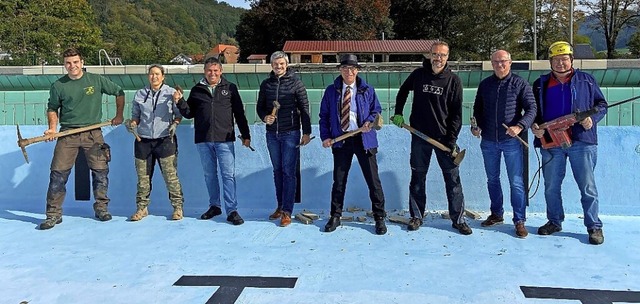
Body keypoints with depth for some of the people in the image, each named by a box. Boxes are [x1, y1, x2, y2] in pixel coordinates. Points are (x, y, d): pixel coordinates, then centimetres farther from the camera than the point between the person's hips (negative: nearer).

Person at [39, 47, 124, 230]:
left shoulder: (97, 80, 2)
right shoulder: (58, 86, 3)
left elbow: (119, 93, 13)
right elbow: (52, 108, 13)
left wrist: (119, 115, 10)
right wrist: (52, 127, -2)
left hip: (93, 133, 0)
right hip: (67, 133, 0)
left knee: (100, 171, 3)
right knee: (58, 172, -5)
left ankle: (101, 208, 20)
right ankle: (54, 214, 5)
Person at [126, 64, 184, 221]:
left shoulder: (171, 93, 4)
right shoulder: (140, 94, 11)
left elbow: (179, 114, 9)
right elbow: (136, 115, 18)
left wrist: (174, 124, -9)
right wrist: (132, 123, -3)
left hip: (165, 140, -3)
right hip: (143, 140, 3)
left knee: (171, 175, -6)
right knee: (143, 177, 5)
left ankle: (177, 207, 4)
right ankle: (142, 208, 16)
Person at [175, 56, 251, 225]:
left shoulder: (230, 88, 6)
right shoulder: (197, 90, 11)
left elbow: (239, 113, 7)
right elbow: (189, 113, 14)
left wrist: (245, 135, 4)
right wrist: (180, 102, -4)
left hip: (224, 139, -2)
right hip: (203, 140, 3)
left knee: (228, 175, -6)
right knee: (209, 175, 10)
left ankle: (232, 210, -4)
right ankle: (214, 206, 23)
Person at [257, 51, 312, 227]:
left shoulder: (295, 83, -3)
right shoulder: (266, 84, 7)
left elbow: (304, 108, -4)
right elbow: (260, 107, 14)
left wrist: (306, 132, -7)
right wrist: (265, 117, -8)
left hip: (290, 133, -4)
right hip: (272, 134, 4)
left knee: (288, 172, -4)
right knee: (277, 170, 12)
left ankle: (287, 212, -1)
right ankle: (280, 206, 23)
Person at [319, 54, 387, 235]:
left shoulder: (367, 90, 3)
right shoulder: (331, 91, 5)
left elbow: (377, 110, 7)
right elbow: (324, 115, 7)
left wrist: (370, 121, -15)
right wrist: (325, 136, -4)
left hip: (363, 139, -1)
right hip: (340, 139, 1)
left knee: (373, 179, 1)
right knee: (339, 180, 9)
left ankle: (379, 217, 14)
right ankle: (335, 216, 23)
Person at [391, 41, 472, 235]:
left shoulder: (453, 80, -3)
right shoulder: (418, 75, 1)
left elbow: (456, 113, -4)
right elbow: (403, 92, 20)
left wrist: (452, 140, -10)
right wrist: (398, 113, 10)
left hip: (444, 137, -1)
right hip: (420, 136, 1)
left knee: (453, 179, 1)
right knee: (417, 178, 9)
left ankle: (458, 219, 12)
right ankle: (416, 216, 22)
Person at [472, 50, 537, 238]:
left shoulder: (520, 84, -2)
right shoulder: (485, 84, 9)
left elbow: (531, 109, -8)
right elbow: (478, 109, 18)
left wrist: (520, 126, -24)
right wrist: (476, 126, 0)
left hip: (511, 140, -4)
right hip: (488, 141, 4)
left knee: (516, 182, -3)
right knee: (492, 180, 15)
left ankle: (519, 221, 5)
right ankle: (496, 214, 29)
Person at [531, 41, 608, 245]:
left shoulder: (586, 81, 7)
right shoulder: (541, 84, 11)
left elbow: (601, 104, 10)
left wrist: (593, 118, -9)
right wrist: (535, 126, -5)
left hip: (582, 142, -2)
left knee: (588, 187, 1)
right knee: (551, 187, 9)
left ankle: (594, 226, 12)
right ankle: (554, 222, 25)